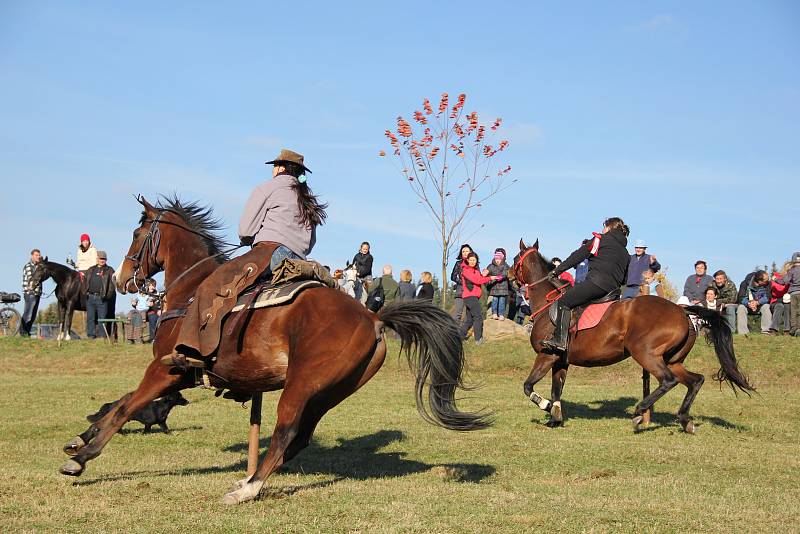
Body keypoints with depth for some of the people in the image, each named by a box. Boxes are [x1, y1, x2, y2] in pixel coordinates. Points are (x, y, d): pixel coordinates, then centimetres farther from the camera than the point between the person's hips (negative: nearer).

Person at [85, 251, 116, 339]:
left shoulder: (109, 270, 4)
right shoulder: (91, 270, 18)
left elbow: (112, 284, -3)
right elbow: (85, 282, 20)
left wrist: (107, 295, -12)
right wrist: (85, 292, 5)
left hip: (101, 298, -4)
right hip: (90, 298, 4)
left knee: (102, 318, -2)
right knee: (90, 318, 7)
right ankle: (91, 335, 12)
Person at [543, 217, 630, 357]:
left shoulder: (600, 239, 9)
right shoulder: (625, 253, 28)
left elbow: (578, 256, 4)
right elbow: (624, 279, 26)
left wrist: (558, 270, 7)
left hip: (597, 281, -8)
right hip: (613, 288, 8)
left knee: (565, 301, -9)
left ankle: (560, 339, -24)